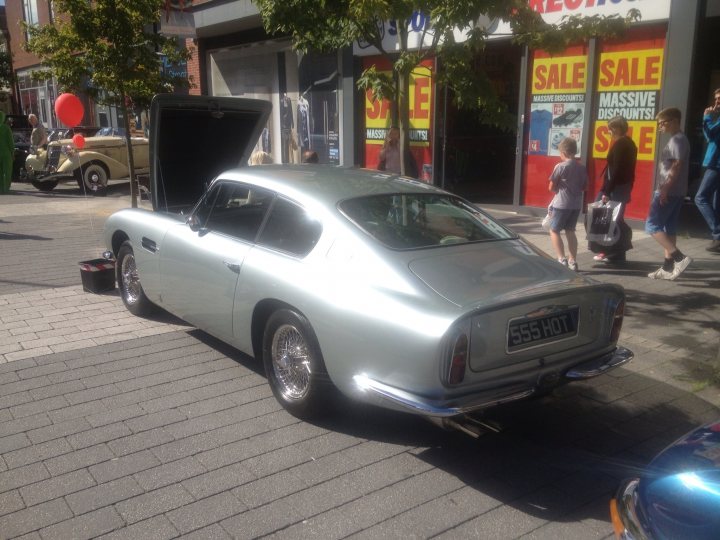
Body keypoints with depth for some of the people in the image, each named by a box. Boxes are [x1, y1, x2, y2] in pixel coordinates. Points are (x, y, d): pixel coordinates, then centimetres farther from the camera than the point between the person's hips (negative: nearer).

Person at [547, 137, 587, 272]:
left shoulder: (560, 166, -11)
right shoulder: (582, 168, 6)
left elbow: (551, 187, -8)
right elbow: (584, 187, 13)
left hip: (562, 203, -6)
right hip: (577, 204, 6)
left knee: (554, 230, 5)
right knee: (570, 231, 16)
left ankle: (562, 259, -6)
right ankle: (573, 261, 15)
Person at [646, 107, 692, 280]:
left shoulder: (677, 139, -13)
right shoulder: (677, 139, 18)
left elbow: (677, 166, -20)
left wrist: (665, 189, -23)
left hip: (669, 191, -10)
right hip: (675, 192, 10)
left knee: (652, 225, -9)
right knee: (669, 228, 10)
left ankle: (680, 258, -14)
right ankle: (668, 267, 13)